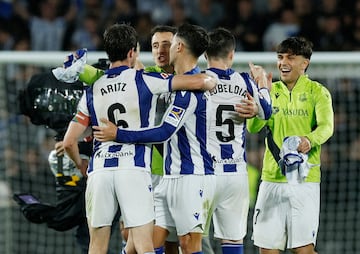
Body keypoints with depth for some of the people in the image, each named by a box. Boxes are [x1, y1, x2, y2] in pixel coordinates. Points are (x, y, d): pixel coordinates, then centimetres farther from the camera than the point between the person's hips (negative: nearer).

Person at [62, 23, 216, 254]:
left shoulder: (92, 91, 12)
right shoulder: (143, 80, 2)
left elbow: (69, 142, 11)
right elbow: (202, 81, -2)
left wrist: (80, 164, 31)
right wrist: (210, 81, 22)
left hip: (99, 172, 3)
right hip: (134, 170, -3)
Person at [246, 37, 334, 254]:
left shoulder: (317, 92, 1)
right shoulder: (271, 91, 12)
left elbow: (326, 127, -14)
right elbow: (253, 127, 0)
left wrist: (310, 140, -36)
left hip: (305, 179, -4)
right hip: (272, 177, 4)